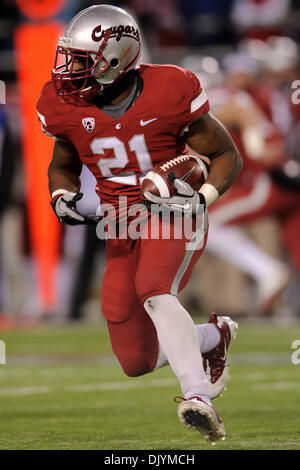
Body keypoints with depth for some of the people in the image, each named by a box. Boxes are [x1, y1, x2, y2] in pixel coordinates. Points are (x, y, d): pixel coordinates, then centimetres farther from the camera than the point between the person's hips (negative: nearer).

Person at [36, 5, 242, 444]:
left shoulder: (167, 93, -16)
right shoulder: (68, 107, -4)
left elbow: (227, 155, -5)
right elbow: (63, 165, 17)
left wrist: (204, 197, -22)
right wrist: (62, 197, -5)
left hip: (172, 214, -5)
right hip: (121, 226, 5)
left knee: (153, 290, -38)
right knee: (137, 362, 5)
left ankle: (199, 399, -43)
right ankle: (214, 335, 32)